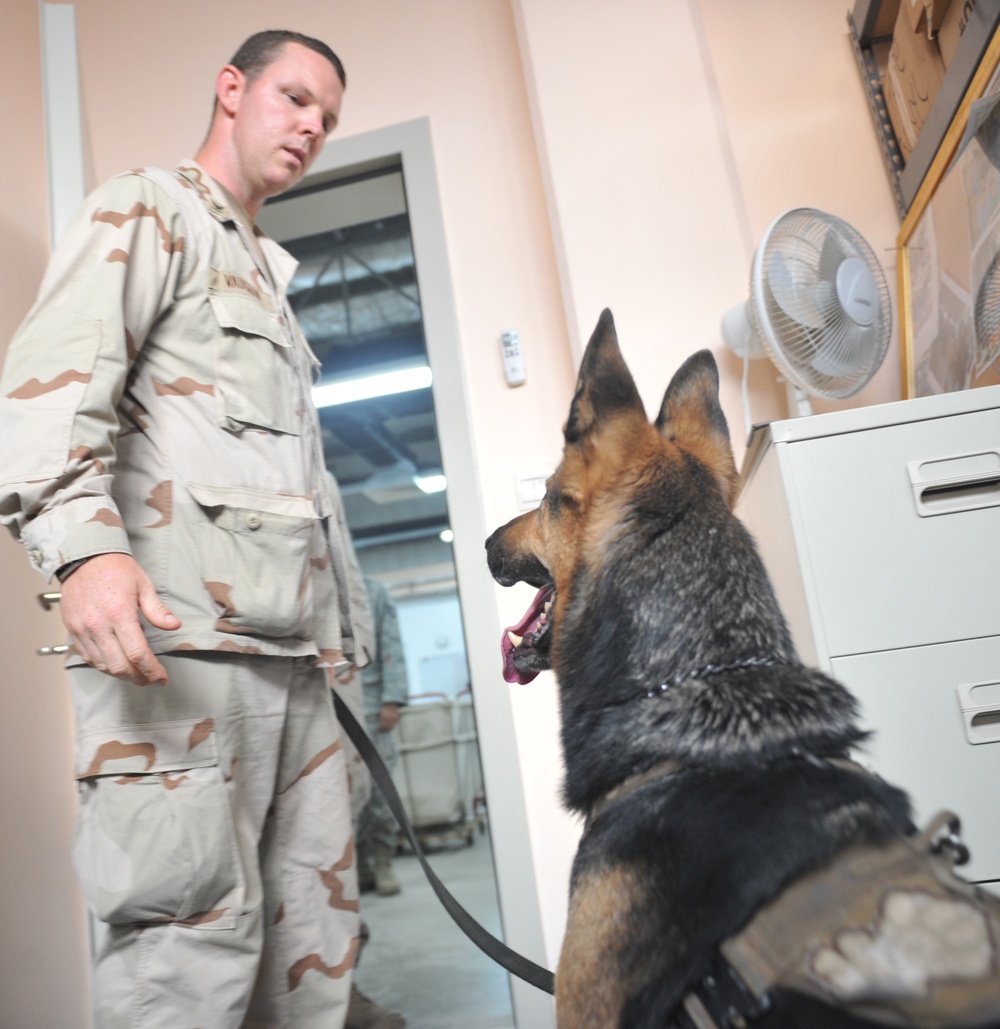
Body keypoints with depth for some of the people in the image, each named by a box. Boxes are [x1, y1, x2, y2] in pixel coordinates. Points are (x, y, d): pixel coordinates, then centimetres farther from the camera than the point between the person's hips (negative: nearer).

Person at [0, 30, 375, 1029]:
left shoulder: (269, 281, 31)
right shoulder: (146, 211, 8)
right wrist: (84, 545, -27)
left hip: (290, 646, 8)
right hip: (176, 627, -8)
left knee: (317, 928, 8)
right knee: (194, 933, -8)